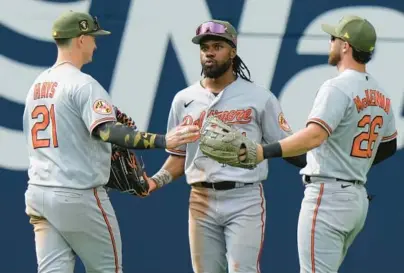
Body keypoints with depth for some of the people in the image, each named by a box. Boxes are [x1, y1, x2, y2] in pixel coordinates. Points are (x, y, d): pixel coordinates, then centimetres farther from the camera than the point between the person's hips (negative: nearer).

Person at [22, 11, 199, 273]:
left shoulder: (38, 84, 13)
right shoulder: (82, 84, -13)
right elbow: (105, 131, -28)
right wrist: (162, 141, -36)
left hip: (37, 193, 7)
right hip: (78, 196, -7)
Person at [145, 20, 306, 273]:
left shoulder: (259, 98, 0)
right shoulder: (184, 100, 9)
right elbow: (179, 156, 14)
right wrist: (156, 181, -3)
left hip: (245, 200, -4)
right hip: (201, 201, 4)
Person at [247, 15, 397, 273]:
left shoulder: (338, 87, -15)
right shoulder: (380, 94, 11)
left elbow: (314, 136, -29)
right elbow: (389, 145, 23)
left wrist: (265, 151, -39)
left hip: (328, 195, -9)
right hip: (358, 197, 9)